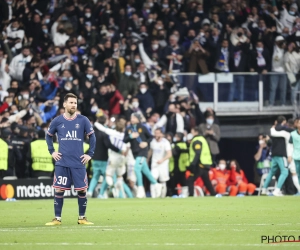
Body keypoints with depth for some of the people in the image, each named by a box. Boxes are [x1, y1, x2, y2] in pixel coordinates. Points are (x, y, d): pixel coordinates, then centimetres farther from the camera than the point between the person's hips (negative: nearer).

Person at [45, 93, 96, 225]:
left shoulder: (83, 120, 1)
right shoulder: (57, 121, 3)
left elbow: (92, 136, 8)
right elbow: (48, 136, 17)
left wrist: (89, 154, 2)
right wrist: (52, 151, 7)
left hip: (79, 163, 0)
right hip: (62, 163, 0)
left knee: (82, 190, 1)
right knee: (59, 190, -1)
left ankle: (82, 218, 13)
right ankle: (57, 218, 7)